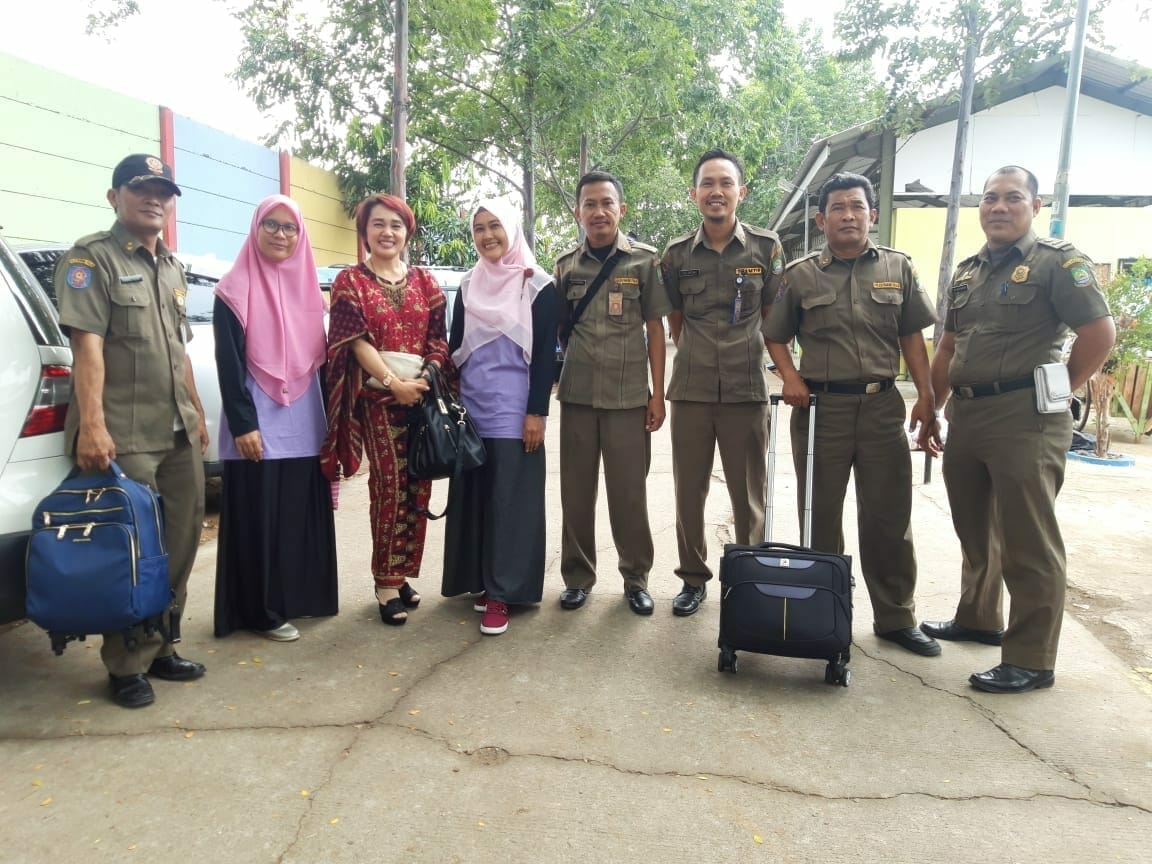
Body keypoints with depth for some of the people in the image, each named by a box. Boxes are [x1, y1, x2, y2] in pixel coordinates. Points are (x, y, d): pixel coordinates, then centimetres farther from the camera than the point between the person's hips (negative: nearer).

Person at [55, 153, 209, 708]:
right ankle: (127, 666, 12)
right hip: (125, 435, -7)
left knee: (181, 545, 10)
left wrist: (197, 413, 18)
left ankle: (160, 648, 24)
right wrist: (92, 425, -22)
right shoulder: (91, 258, -3)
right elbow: (87, 345, -14)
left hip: (179, 433, 7)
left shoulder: (172, 268, 19)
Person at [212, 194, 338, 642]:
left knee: (303, 513, 10)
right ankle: (264, 611, 12)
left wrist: (328, 417, 11)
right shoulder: (235, 290, -2)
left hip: (304, 422, 5)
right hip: (258, 422, -5)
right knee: (261, 517, 1)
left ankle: (302, 597, 23)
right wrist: (242, 424, -16)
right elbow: (228, 363, -8)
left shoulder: (308, 288, 13)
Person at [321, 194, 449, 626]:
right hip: (378, 396, -4)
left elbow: (439, 339, 9)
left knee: (417, 488, 4)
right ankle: (387, 583, 5)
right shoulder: (350, 281, 4)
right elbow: (356, 340, -6)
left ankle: (400, 575, 17)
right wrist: (395, 383, -16)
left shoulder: (424, 280, 14)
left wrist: (425, 381, -8)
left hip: (423, 395, 4)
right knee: (390, 487, -7)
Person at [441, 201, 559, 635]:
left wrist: (537, 411, -13)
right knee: (474, 495, 8)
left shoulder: (537, 285, -3)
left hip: (513, 408, -5)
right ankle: (481, 579, 21)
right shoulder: (468, 285, 11)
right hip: (471, 405, 5)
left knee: (510, 498, -3)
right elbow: (454, 347, 13)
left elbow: (546, 352, -7)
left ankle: (502, 591, 4)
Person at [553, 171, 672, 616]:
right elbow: (555, 328, 13)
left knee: (629, 493, 4)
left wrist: (658, 393, -2)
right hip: (577, 395, 2)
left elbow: (655, 329, 2)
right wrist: (550, 384, 4)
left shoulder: (645, 260, 2)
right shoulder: (565, 265, 8)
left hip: (629, 395, -2)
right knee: (576, 491, 8)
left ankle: (636, 579, 20)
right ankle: (577, 576, 22)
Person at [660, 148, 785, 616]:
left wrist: (766, 364, 6)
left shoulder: (766, 247, 0)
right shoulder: (677, 253, 4)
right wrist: (695, 358, 11)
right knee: (689, 490, 9)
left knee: (748, 494, 7)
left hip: (746, 389, -1)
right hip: (690, 389, 2)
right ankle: (693, 578, 24)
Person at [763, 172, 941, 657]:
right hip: (821, 406, -1)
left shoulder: (898, 268, 7)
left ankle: (896, 618, 22)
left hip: (882, 405, 1)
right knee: (820, 515, 8)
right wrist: (790, 377, -8)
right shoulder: (800, 275, 3)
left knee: (889, 516, 7)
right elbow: (776, 336, 9)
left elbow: (912, 336, 8)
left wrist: (926, 396, 2)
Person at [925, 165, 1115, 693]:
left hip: (1024, 418, -7)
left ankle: (1031, 660, 8)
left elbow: (1099, 334, -9)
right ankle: (977, 619, 36)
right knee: (975, 529, 18)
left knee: (1028, 542, -1)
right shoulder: (966, 272, 16)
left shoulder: (1057, 262, -4)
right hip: (966, 415, 7)